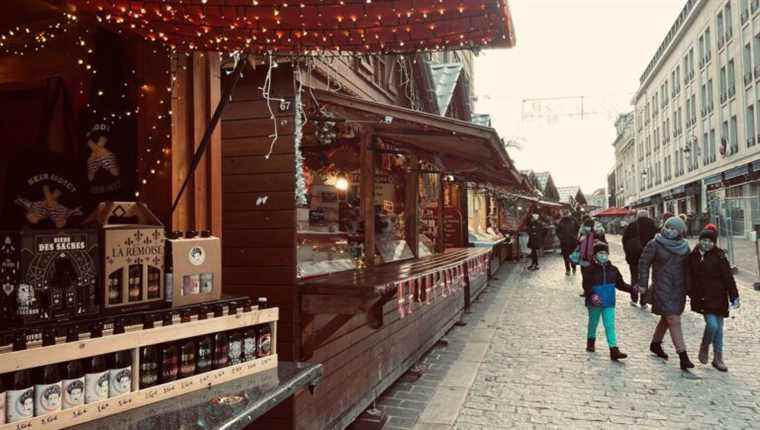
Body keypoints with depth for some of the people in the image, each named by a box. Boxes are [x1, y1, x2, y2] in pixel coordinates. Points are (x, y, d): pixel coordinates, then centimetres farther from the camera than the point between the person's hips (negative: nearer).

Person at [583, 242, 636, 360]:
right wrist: (591, 295, -29)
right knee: (593, 323, 15)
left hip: (609, 303, 2)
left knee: (610, 325, -4)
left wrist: (631, 289, 0)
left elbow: (620, 284, 12)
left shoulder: (613, 269, 4)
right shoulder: (591, 269, -9)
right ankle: (591, 341, 39)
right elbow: (586, 285, -14)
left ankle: (614, 350, -7)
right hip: (594, 303, -2)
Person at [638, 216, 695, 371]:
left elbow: (687, 267, 15)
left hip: (679, 289, 6)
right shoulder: (655, 244, -8)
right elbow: (643, 263, -4)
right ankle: (683, 356, -9)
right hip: (662, 288, -6)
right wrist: (643, 284, -6)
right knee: (674, 321, -11)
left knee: (667, 319, 18)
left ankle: (655, 344, 39)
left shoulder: (684, 246, 6)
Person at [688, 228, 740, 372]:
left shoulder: (719, 256, -7)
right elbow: (691, 277, 13)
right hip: (702, 298, 0)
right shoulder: (693, 256, 1)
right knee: (712, 324, -13)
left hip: (718, 298, 0)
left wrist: (734, 297, -9)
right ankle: (704, 348, 14)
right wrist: (691, 294, 18)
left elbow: (728, 278, -7)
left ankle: (718, 358, 22)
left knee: (718, 327, 9)